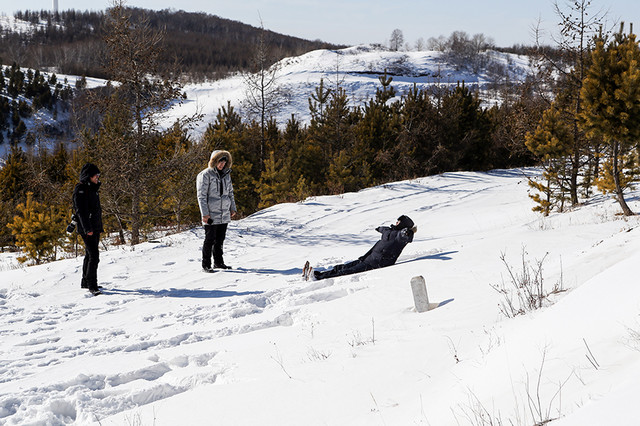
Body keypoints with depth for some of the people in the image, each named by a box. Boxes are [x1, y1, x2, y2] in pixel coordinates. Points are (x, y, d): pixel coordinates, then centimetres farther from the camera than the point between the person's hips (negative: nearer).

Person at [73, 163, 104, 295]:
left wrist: (99, 227, 23)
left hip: (95, 228, 10)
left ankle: (85, 282, 27)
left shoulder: (92, 188, 18)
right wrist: (87, 228, -26)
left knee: (90, 255, 17)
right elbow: (81, 211, -19)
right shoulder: (80, 189, -12)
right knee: (93, 255, -15)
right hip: (87, 229, -10)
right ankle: (92, 285, -14)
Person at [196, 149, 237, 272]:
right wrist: (205, 213, -15)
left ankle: (218, 262, 25)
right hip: (211, 215, -6)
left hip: (224, 214, 6)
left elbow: (230, 192, 22)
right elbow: (201, 195, -11)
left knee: (220, 239, 13)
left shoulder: (226, 174, 11)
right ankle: (206, 265, 5)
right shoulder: (205, 175, -9)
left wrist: (233, 208, 18)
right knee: (210, 240, -3)